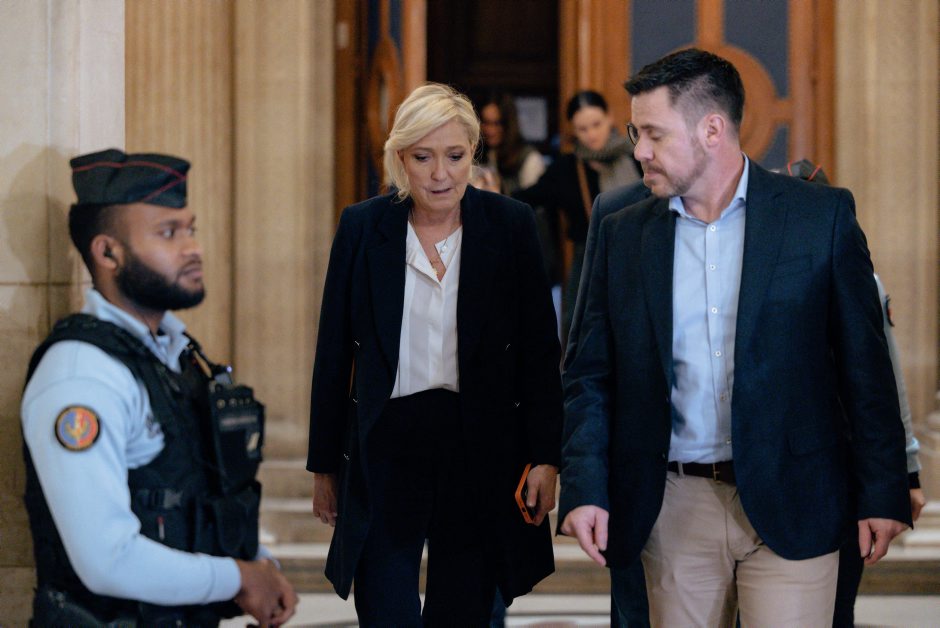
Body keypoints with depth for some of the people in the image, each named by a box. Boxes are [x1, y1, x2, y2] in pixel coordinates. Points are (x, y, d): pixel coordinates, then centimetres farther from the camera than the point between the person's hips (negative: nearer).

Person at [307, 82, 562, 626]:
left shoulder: (511, 225, -1)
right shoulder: (362, 227, 1)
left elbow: (541, 352, 1)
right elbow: (334, 354, 6)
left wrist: (545, 457, -5)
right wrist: (324, 464, 8)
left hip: (482, 448, 0)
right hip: (384, 448, 0)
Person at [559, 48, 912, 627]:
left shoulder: (822, 216, -1)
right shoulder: (623, 235, 8)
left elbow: (865, 363, 0)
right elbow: (591, 377, 9)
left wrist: (883, 492, -3)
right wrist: (585, 490, -4)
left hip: (789, 506, -3)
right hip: (674, 508, 3)